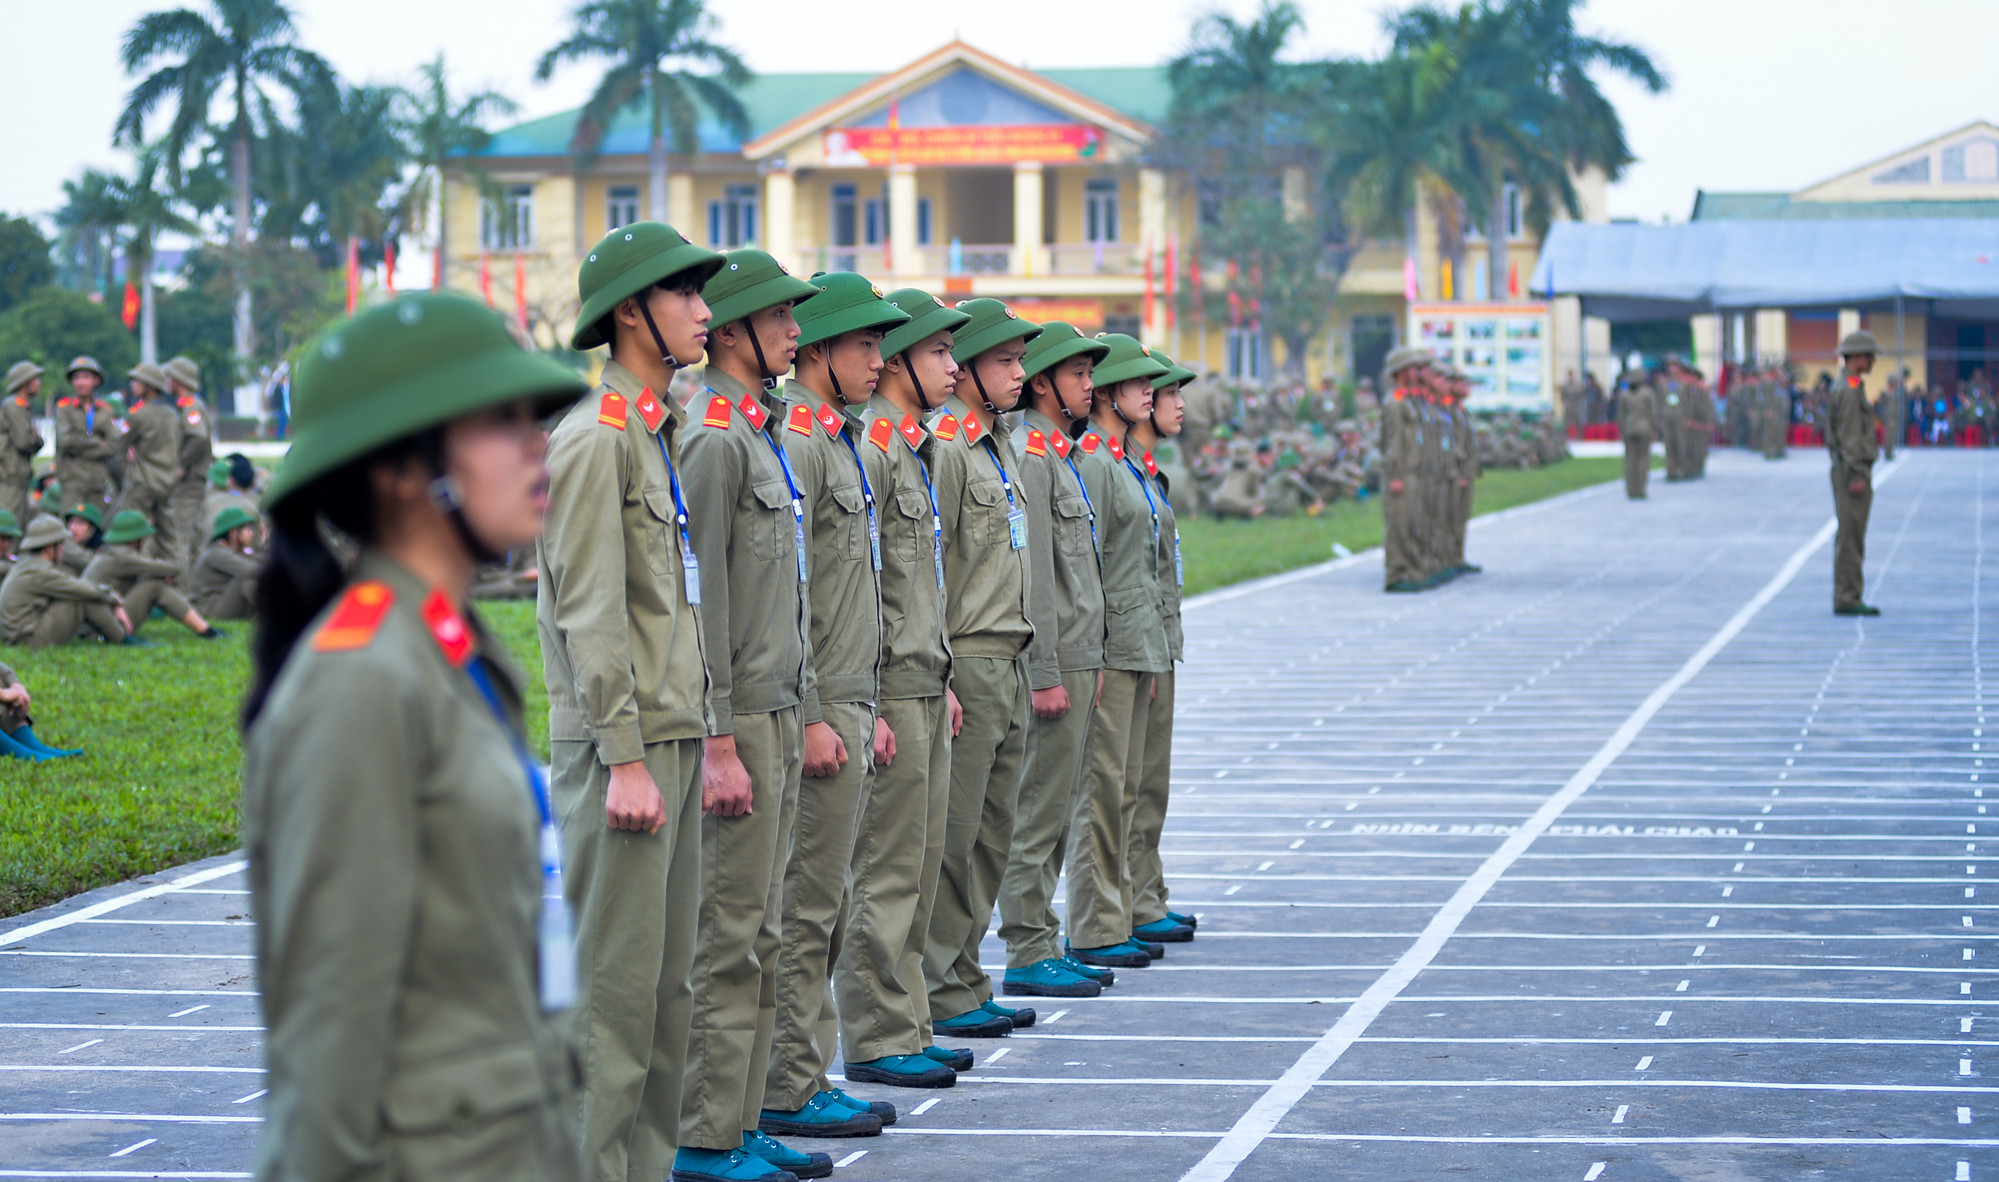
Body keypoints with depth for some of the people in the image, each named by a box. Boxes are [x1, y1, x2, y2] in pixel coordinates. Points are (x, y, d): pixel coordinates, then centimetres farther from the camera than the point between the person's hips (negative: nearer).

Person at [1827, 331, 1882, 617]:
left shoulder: (1846, 386, 17)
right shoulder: (1850, 389, -15)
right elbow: (1849, 436, -20)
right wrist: (1856, 475, -22)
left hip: (1850, 471, 11)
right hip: (1853, 471, -11)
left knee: (1850, 536, 11)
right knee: (1850, 536, -8)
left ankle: (1848, 597, 14)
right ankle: (1847, 599, -8)